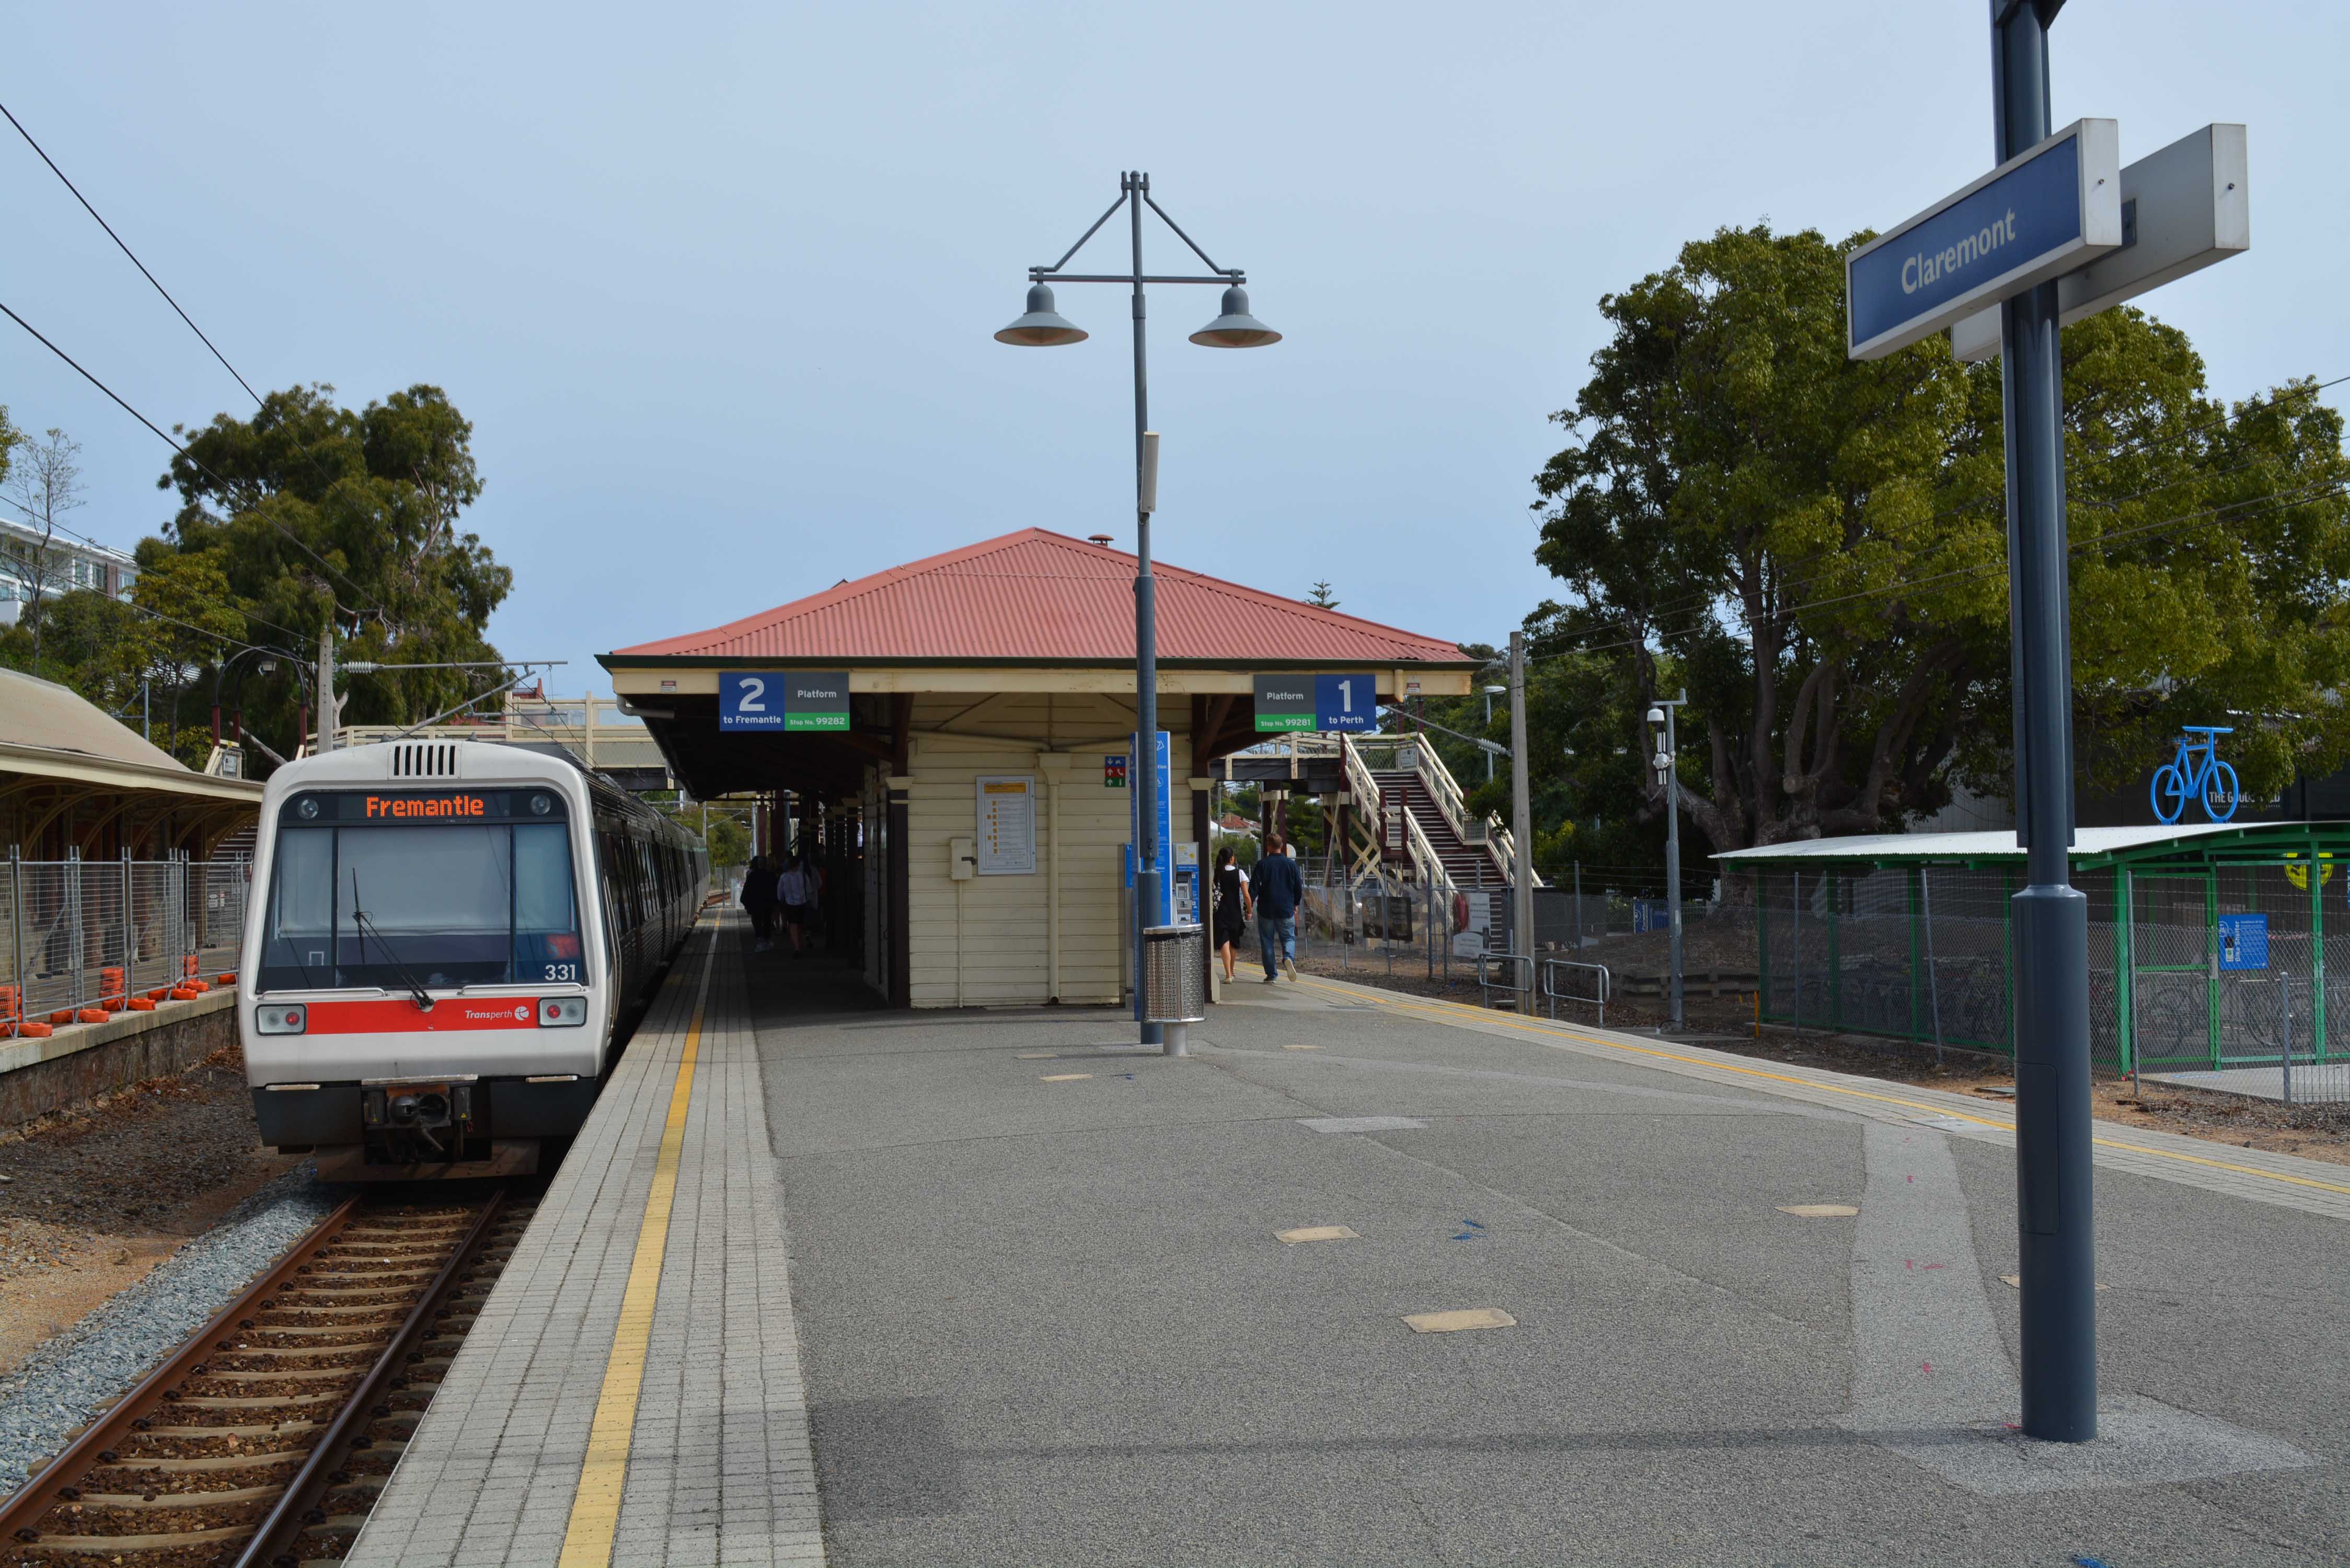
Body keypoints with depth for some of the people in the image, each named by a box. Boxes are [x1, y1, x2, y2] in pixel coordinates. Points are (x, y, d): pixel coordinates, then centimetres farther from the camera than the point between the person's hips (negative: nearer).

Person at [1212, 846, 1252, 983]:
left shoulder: (1216, 874, -2)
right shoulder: (1239, 873, -3)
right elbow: (1246, 895, -6)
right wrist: (1249, 911, 6)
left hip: (1220, 912, -1)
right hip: (1235, 913, 1)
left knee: (1225, 943, -7)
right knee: (1233, 943, 18)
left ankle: (1228, 975, -21)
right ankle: (1231, 973, 33)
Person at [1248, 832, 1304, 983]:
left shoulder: (1262, 864, -5)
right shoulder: (1291, 864, 1)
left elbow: (1254, 887, -7)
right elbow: (1299, 888, 7)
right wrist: (1295, 905, 22)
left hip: (1266, 910, -1)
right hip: (1286, 910, 1)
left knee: (1267, 942, 8)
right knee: (1289, 937, 10)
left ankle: (1271, 975, 7)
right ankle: (1288, 957, -21)